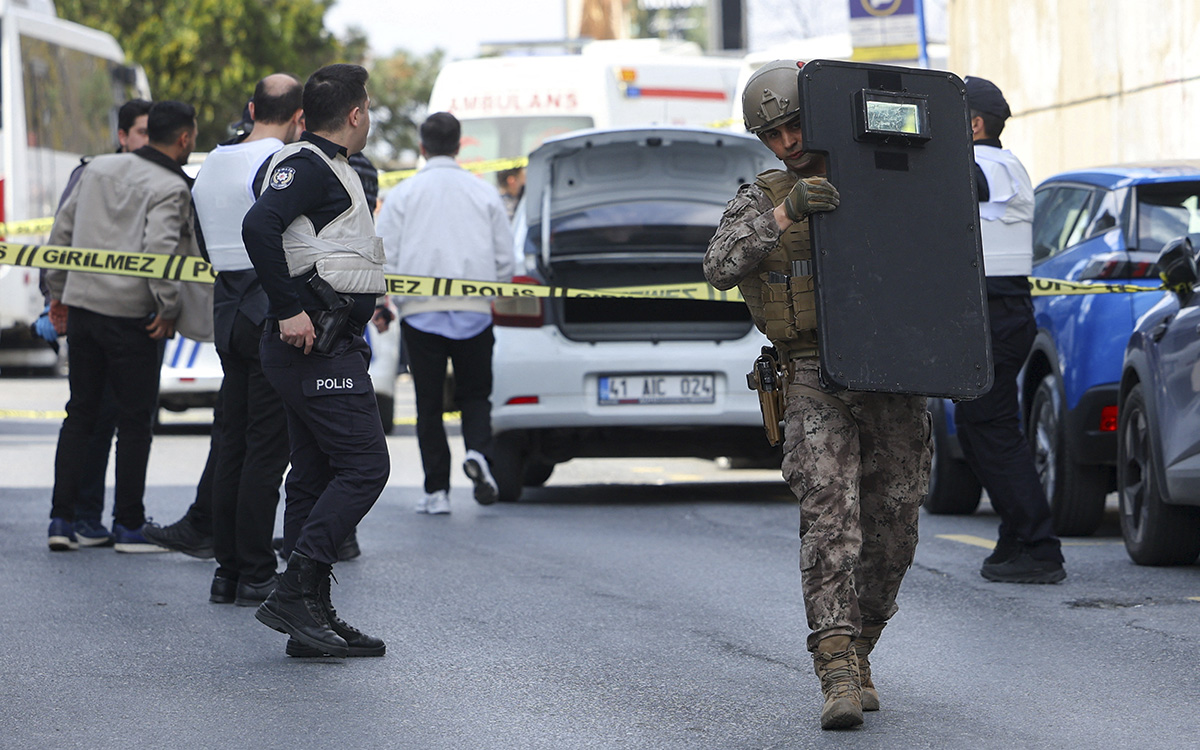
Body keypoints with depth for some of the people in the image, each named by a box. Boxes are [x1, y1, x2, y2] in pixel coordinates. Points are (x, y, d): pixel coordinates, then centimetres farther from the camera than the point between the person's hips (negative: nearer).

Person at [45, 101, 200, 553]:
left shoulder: (99, 169, 11)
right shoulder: (171, 189, -10)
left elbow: (62, 231, 15)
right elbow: (159, 249, -24)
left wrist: (57, 289, 22)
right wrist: (170, 307, -14)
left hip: (82, 306, 6)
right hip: (132, 313, -6)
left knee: (80, 413, 14)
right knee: (134, 421, 4)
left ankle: (62, 518, 10)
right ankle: (129, 526, 7)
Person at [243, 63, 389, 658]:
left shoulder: (322, 167, 20)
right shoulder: (308, 165, -12)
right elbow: (259, 226, -27)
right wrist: (289, 312, -26)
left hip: (323, 345, 11)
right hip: (317, 347, -11)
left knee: (315, 476, 10)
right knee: (364, 464, -13)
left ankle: (312, 615, 11)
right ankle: (295, 594, -16)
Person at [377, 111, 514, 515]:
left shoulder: (403, 194, -2)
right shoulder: (484, 193, 4)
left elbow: (384, 257, -3)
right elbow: (505, 259, 7)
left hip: (421, 312, -1)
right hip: (474, 312, 1)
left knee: (429, 404, 5)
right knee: (474, 393, 11)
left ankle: (436, 490, 3)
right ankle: (478, 451, -17)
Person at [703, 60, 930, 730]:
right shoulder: (761, 200, 4)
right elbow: (720, 267, -15)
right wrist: (785, 212, -27)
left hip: (892, 382, 3)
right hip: (816, 383, -2)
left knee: (892, 534, 6)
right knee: (831, 520, -18)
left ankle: (857, 652, 28)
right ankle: (839, 678, -24)